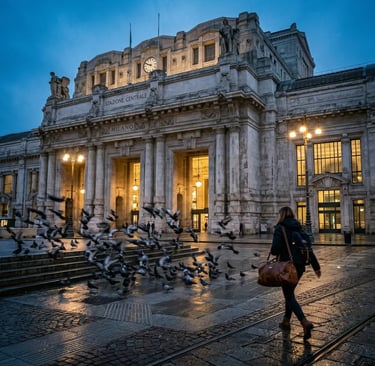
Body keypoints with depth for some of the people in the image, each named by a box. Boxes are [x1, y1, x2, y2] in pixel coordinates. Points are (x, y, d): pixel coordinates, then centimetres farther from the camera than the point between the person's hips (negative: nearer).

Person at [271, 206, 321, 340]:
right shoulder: (299, 228, 9)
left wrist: (274, 252, 4)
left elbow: (275, 248, -19)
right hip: (300, 266, 7)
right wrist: (316, 266, 6)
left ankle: (305, 322, -16)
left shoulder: (280, 228, -10)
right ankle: (286, 321, 30)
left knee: (289, 296, 0)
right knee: (289, 293, 22)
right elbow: (308, 248, 5)